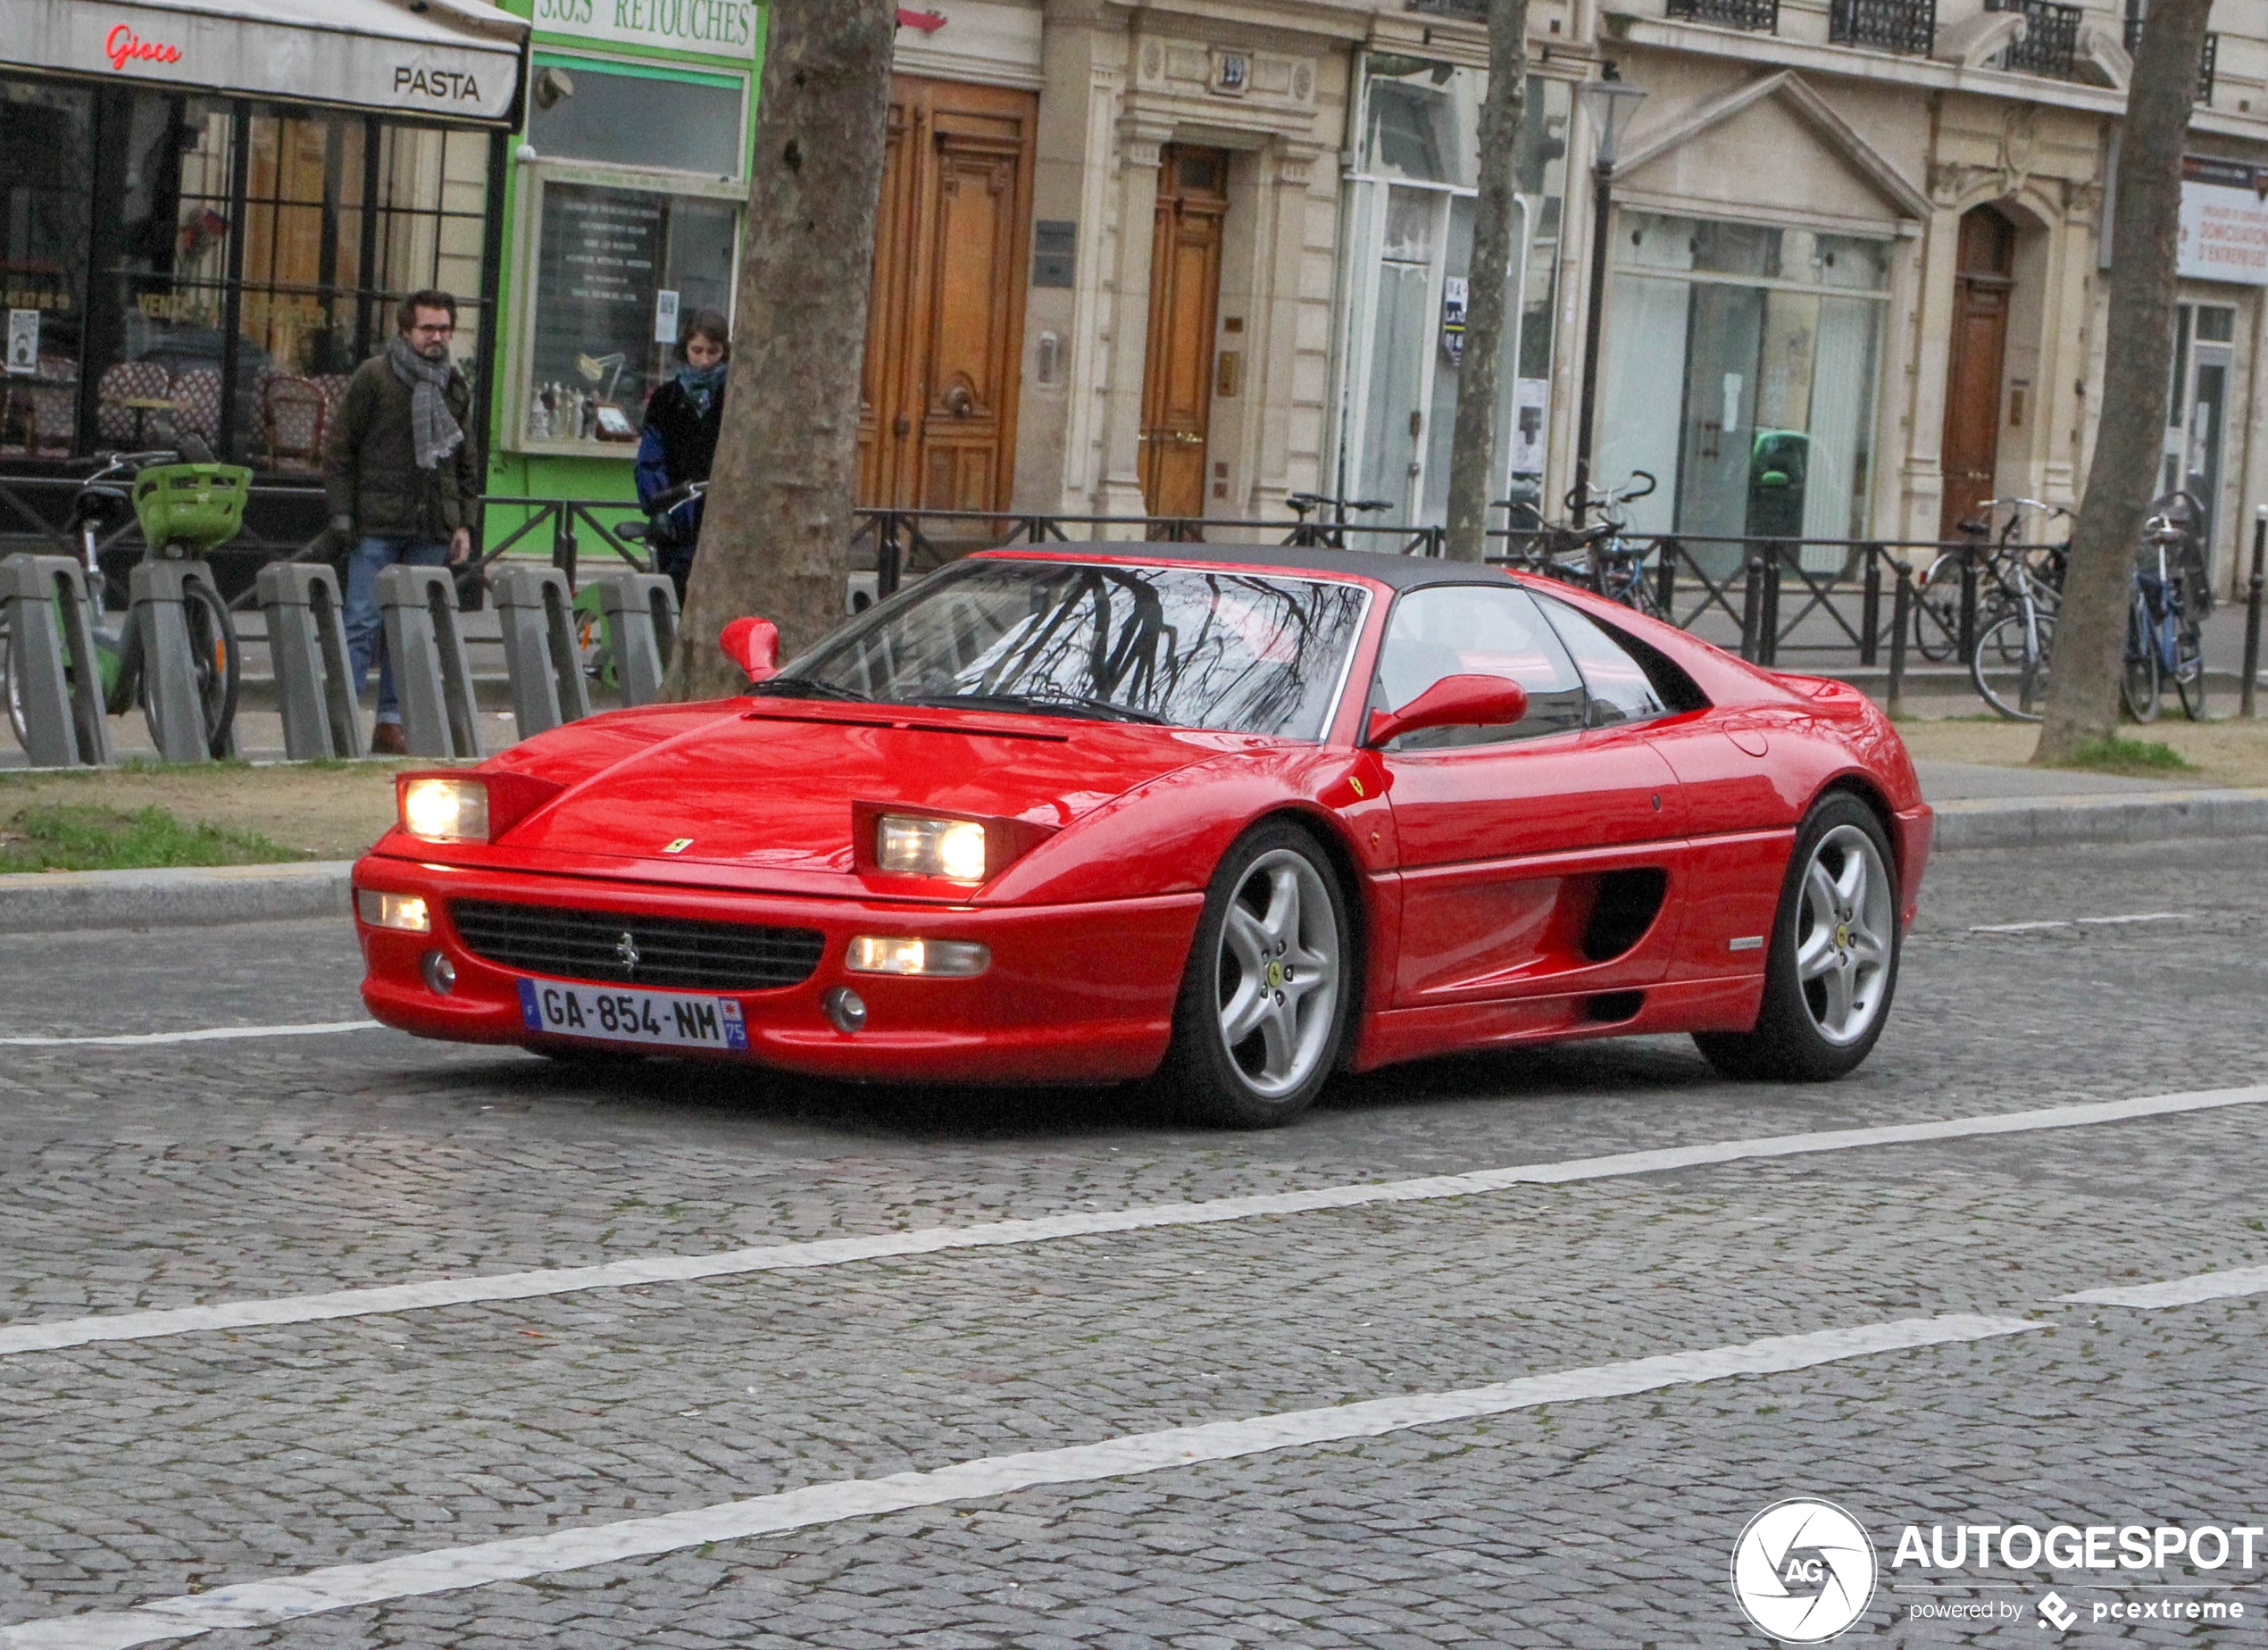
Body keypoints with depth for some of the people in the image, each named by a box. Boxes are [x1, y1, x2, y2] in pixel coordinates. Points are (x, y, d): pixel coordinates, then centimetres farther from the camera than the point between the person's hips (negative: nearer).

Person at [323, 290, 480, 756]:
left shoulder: (456, 388, 15)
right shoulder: (373, 377, -1)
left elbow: (466, 463, 20)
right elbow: (338, 449, -1)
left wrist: (463, 522, 11)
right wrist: (343, 516, -7)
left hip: (431, 531, 5)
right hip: (377, 525, -5)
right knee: (364, 623, -8)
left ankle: (392, 722, 9)